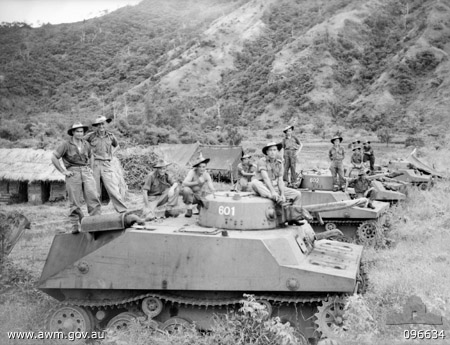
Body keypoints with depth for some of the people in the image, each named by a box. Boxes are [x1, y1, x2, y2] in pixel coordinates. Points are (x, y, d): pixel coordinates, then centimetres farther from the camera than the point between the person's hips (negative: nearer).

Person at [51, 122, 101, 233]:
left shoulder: (86, 144, 14)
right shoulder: (66, 145, -1)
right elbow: (54, 158, 0)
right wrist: (63, 171, -4)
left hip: (86, 172, 3)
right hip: (73, 173, -3)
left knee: (93, 197, -9)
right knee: (75, 202, -1)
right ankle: (75, 226, 7)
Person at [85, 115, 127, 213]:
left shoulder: (110, 136, 8)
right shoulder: (91, 136, 1)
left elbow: (117, 146, 28)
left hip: (106, 165, 1)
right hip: (94, 165, -1)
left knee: (114, 190, -8)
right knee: (95, 191, 4)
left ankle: (123, 211, -7)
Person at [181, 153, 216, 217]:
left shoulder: (206, 175, -11)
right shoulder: (192, 172, -21)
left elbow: (212, 189, -15)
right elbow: (184, 183, -34)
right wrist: (196, 182, -47)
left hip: (199, 195, 3)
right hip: (189, 195, -3)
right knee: (186, 189, -36)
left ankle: (200, 206, 14)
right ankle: (189, 210, -17)